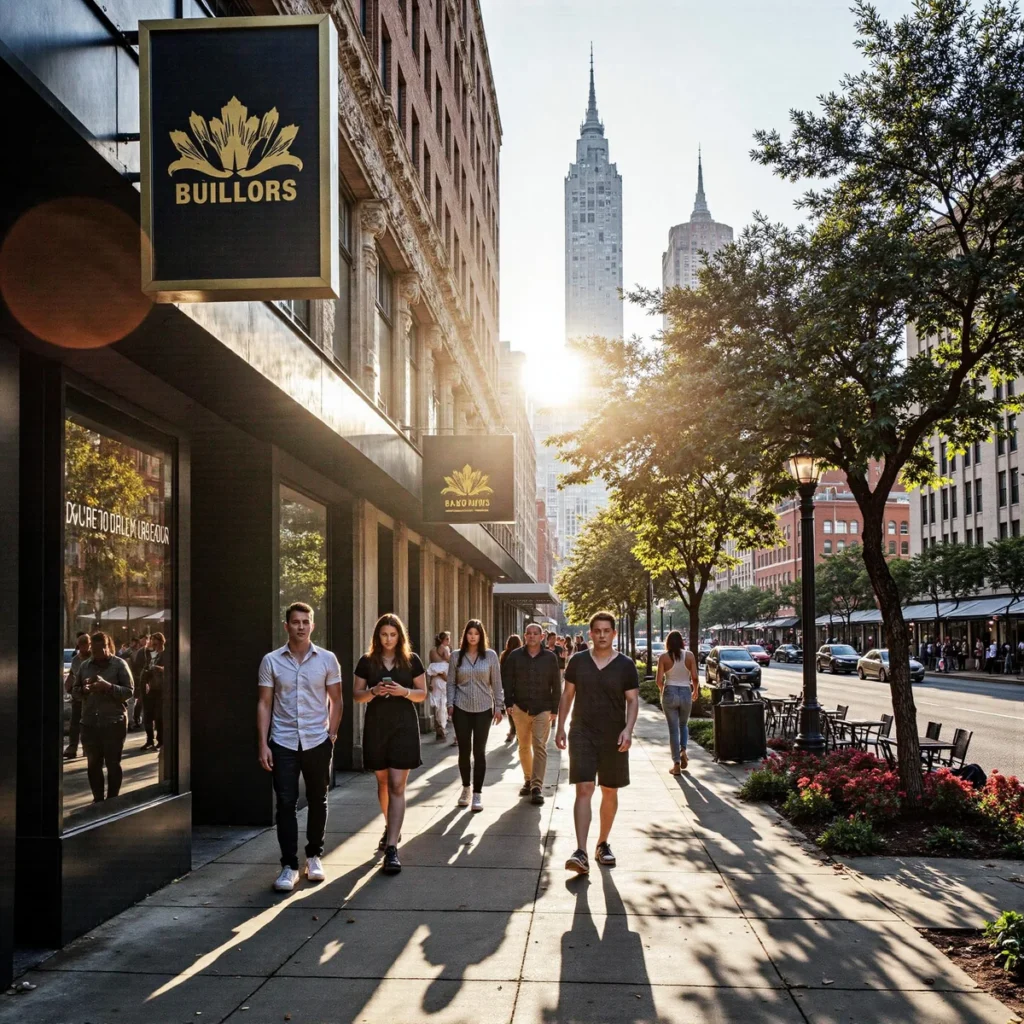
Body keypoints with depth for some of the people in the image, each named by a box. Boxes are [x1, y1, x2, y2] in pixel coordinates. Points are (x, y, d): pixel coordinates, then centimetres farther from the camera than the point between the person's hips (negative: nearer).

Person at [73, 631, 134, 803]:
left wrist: (108, 687, -22)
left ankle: (112, 801, 11)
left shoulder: (119, 664, -4)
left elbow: (130, 691, -8)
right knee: (93, 764, 10)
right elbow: (74, 692, 11)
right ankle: (97, 800, 22)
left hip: (114, 722, -4)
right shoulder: (84, 666, 8)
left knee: (113, 764, 3)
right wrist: (83, 690, -12)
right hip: (89, 723, 4)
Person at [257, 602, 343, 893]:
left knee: (317, 801, 10)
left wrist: (332, 735, 0)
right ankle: (289, 865, 4)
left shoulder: (327, 659, 1)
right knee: (286, 803, -3)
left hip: (318, 741, 1)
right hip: (283, 742, -1)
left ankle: (314, 855, 27)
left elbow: (336, 700, 7)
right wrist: (263, 744, -4)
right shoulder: (271, 661, 0)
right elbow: (264, 703, 2)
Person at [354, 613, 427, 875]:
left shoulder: (411, 660, 1)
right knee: (383, 782, 14)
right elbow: (356, 695, 4)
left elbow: (422, 694, 4)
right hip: (376, 726, 2)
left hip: (404, 726, -2)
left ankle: (392, 848, -13)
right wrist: (373, 691, -16)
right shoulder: (367, 661, 3)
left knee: (397, 786, -9)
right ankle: (391, 829, 37)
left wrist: (404, 691, -16)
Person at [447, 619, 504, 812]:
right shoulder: (457, 656, 3)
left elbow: (496, 683, 3)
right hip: (461, 709, 1)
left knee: (479, 751, 0)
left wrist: (499, 706, -1)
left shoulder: (490, 656, 1)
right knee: (464, 750, 5)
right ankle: (466, 788, 24)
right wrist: (450, 704, -3)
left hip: (483, 709, -1)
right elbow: (451, 683, 7)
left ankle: (478, 794, 6)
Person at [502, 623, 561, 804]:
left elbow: (556, 685, 4)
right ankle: (528, 780, 25)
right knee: (524, 747, 10)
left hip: (542, 708, -2)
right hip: (520, 708, 2)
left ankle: (537, 787, -9)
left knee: (540, 747, -8)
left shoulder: (550, 658, 0)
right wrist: (509, 703, -3)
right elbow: (507, 680, 5)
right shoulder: (515, 656, 1)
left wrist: (554, 709, 1)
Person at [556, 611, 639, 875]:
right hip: (582, 735, 0)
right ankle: (581, 853, -17)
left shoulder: (625, 665, -1)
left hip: (614, 738, 1)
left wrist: (628, 729, -16)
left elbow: (633, 700, -2)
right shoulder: (578, 661, 3)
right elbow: (567, 695, 10)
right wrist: (560, 727, 6)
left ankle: (603, 844, 29)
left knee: (609, 793, 11)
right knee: (584, 790, -11)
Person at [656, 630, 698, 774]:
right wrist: (695, 690, 14)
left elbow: (658, 680, -7)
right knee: (683, 725, 23)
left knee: (673, 729, 6)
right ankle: (683, 750, -1)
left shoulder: (664, 657, -4)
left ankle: (676, 764, 6)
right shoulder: (689, 655, -2)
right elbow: (694, 677, -5)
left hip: (669, 693, -1)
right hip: (686, 693, 1)